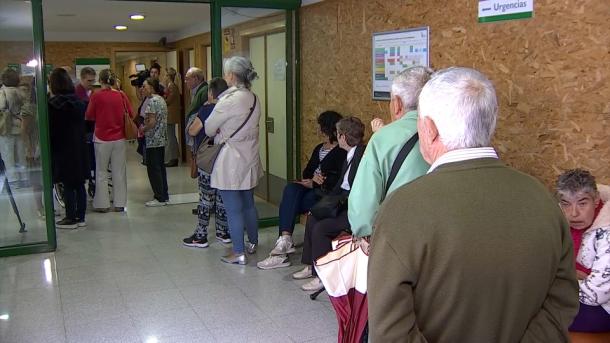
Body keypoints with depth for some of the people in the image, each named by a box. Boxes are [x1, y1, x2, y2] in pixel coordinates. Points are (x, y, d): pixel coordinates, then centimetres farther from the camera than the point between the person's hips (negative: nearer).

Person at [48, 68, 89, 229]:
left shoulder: (52, 104, -12)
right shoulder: (79, 102, 4)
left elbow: (49, 130, -9)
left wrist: (47, 148, 0)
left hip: (62, 150, -5)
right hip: (79, 149, 5)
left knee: (68, 186, 2)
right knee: (79, 184, 10)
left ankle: (71, 218, 9)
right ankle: (81, 217, 17)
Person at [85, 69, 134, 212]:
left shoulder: (96, 96, -9)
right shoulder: (121, 95, -2)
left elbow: (89, 116, -2)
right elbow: (131, 115, 4)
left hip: (102, 139, -2)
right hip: (119, 138, 2)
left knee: (101, 172, 9)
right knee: (119, 172, 9)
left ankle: (102, 204, 12)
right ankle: (119, 203, 12)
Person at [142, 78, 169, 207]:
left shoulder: (152, 101, -15)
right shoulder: (161, 99, 13)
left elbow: (152, 122, -21)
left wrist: (142, 130, -6)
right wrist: (145, 127, 14)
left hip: (153, 141, -9)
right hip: (162, 139, 9)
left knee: (153, 169, -2)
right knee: (161, 167, 14)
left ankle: (160, 198, 1)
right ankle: (164, 196, 19)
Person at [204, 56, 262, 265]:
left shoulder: (229, 100, -19)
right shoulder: (254, 99, 4)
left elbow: (209, 128, -9)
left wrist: (218, 134, 12)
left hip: (231, 160, -8)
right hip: (249, 158, 8)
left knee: (233, 209, 1)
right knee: (248, 203, 19)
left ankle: (239, 253, 8)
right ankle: (253, 244, 32)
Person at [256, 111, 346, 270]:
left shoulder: (342, 152, -2)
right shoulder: (319, 148, 24)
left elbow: (340, 179, -14)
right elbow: (306, 171, 19)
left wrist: (314, 184, -13)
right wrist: (313, 177, -5)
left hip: (326, 192, -7)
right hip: (311, 188, 7)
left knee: (289, 203, -25)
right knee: (291, 189, -26)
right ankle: (285, 240, -35)